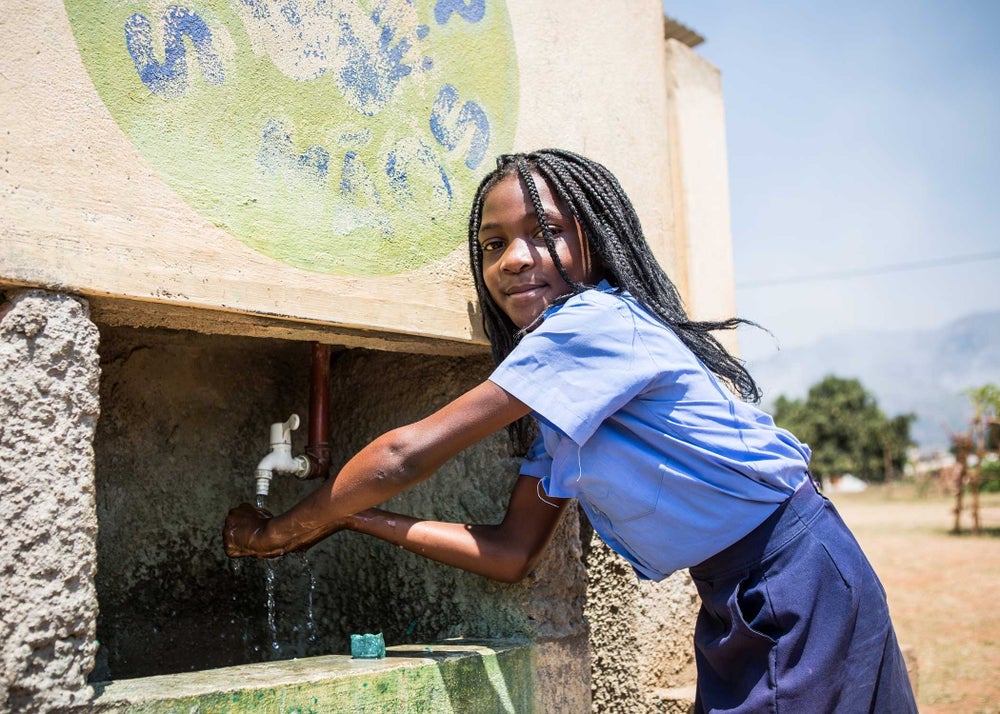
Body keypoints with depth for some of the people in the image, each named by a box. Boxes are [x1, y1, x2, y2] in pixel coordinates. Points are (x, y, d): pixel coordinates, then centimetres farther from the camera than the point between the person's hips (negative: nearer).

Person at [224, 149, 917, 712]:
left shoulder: (595, 321, -21)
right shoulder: (560, 394, 7)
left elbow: (406, 456, -21)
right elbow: (513, 551, 5)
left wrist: (282, 531, -8)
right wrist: (352, 516, 1)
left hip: (798, 581, -8)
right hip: (739, 606, 8)